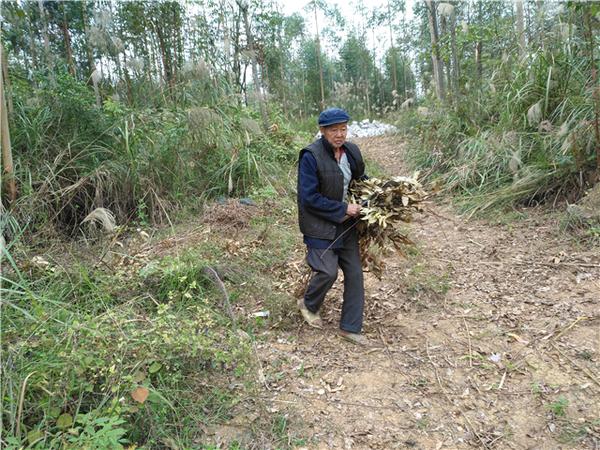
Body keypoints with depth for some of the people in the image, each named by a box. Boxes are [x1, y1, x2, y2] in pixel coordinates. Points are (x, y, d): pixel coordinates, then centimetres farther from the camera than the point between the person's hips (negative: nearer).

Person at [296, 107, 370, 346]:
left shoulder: (351, 151, 2)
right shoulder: (310, 156, -18)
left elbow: (361, 180, 19)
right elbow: (309, 198, -21)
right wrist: (343, 209, -19)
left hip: (346, 224, 7)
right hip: (320, 225, -6)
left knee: (354, 273, 7)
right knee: (328, 272, -8)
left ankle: (350, 327, 22)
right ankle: (309, 304, 27)